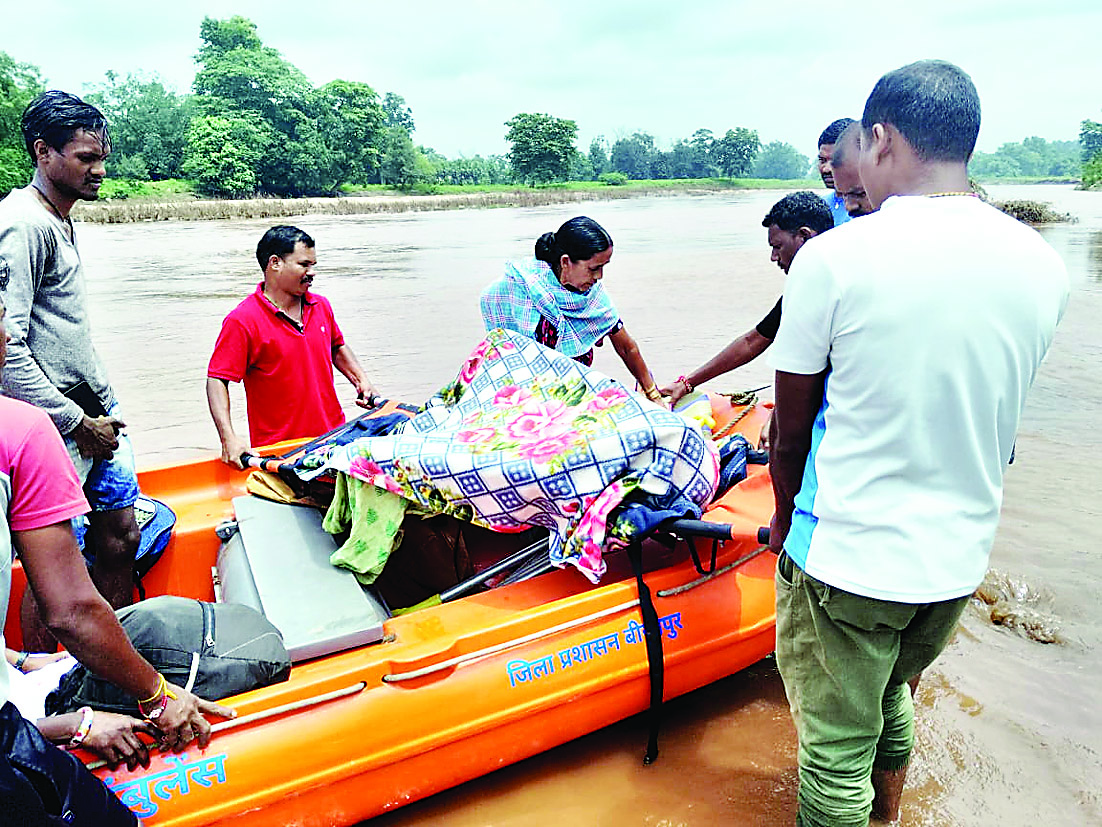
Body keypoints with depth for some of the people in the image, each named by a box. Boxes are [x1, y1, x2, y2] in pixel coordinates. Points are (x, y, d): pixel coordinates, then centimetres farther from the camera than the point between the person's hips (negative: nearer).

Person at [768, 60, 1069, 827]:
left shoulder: (832, 258, -19)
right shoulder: (1043, 265, -3)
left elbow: (790, 432, -9)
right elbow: (994, 418, 8)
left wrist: (786, 523, 8)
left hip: (847, 555, -6)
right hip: (963, 552, 6)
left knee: (838, 747, 13)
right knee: (892, 696, 30)